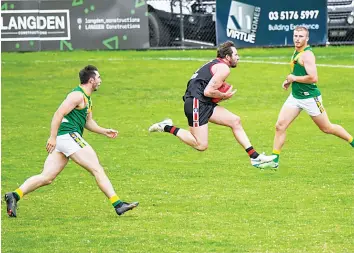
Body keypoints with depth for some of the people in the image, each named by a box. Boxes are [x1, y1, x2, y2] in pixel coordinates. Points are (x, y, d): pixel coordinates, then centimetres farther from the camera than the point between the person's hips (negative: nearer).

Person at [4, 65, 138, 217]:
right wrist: (53, 137, -22)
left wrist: (104, 131, 18)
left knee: (46, 178, 1)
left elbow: (88, 122, 31)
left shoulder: (87, 98, 23)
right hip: (68, 135, -10)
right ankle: (118, 204, -9)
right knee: (97, 169, -8)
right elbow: (58, 114, -16)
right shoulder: (78, 95, -9)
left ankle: (15, 195, -8)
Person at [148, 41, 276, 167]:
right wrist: (224, 96, -1)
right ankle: (168, 128, -3)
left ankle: (255, 157, 6)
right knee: (201, 145, -12)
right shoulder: (224, 68, -9)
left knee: (235, 121, 6)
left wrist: (221, 95, 9)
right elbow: (208, 91, -16)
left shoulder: (214, 64, 22)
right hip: (196, 103, -11)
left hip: (205, 104, 11)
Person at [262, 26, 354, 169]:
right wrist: (288, 81, 10)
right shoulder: (296, 52, 8)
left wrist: (294, 78, -18)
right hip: (295, 97, 8)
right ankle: (275, 161, 0)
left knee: (326, 128, 6)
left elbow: (313, 78, -29)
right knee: (280, 126, -3)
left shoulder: (307, 55, -20)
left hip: (309, 97, -8)